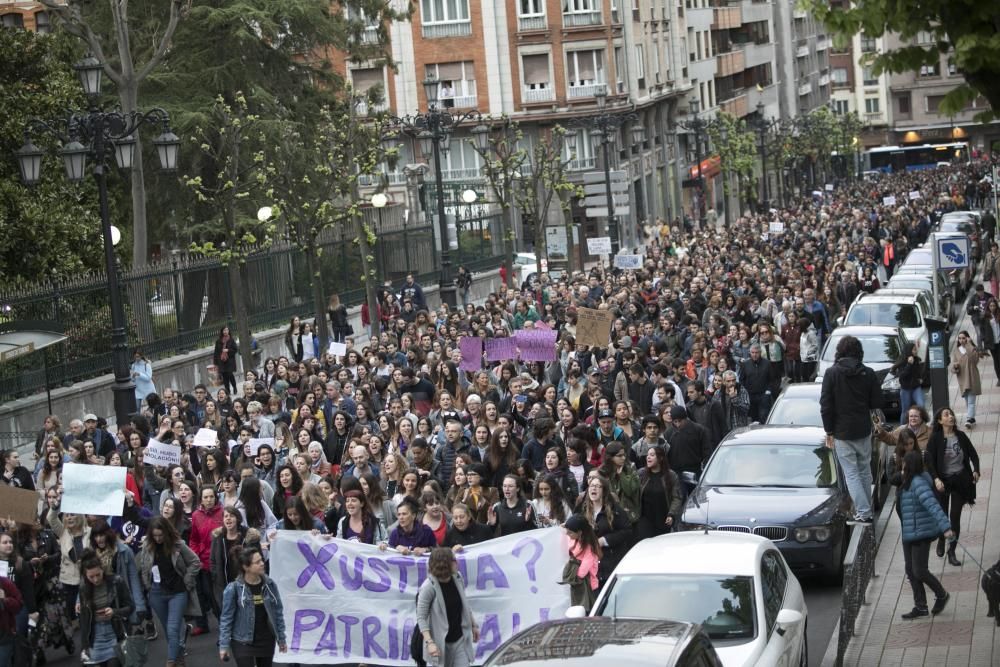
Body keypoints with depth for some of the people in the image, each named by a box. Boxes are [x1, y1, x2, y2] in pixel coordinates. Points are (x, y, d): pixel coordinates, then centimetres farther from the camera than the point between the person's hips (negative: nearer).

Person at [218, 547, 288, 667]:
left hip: (267, 640, 4)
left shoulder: (270, 585, -4)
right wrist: (224, 645, -11)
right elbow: (226, 618, -9)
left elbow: (278, 612, 5)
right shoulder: (233, 589, -14)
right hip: (243, 642, -4)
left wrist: (281, 638, 6)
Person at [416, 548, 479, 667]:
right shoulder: (429, 587, -19)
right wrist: (429, 642, -24)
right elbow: (421, 617, -16)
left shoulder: (458, 578, -1)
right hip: (440, 642, -4)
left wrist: (473, 625, 22)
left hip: (460, 639, 4)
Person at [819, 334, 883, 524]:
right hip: (864, 430, 3)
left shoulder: (831, 373, -8)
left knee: (851, 473, 0)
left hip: (842, 431, -3)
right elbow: (877, 402, 0)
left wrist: (829, 431, -2)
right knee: (865, 470, 16)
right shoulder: (868, 373, -3)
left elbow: (826, 405, -9)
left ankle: (863, 512, -9)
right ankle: (866, 511, 23)